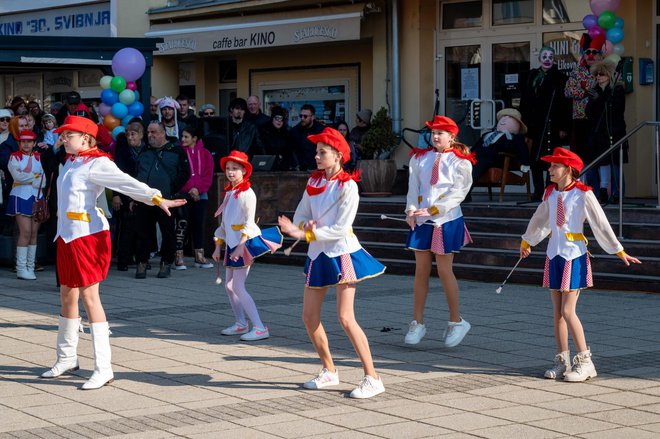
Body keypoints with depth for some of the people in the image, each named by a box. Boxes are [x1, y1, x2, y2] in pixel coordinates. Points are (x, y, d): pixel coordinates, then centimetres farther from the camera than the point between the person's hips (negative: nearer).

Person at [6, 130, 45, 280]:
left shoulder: (38, 157, 12)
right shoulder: (14, 157, 2)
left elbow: (43, 178, 3)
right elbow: (17, 175, -12)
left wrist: (27, 178, -11)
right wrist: (35, 177, -7)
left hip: (37, 197, 4)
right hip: (21, 197, -4)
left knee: (34, 233, 3)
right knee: (25, 232, -11)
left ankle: (30, 267, 9)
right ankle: (21, 269, -8)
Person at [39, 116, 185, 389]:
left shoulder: (97, 164, -12)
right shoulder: (71, 163, 14)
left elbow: (127, 183, -24)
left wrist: (156, 198, -36)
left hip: (88, 236, -9)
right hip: (66, 236, 9)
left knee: (89, 296, -11)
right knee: (67, 295, 15)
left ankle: (103, 369, -11)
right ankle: (66, 359, 29)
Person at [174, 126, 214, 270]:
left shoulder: (205, 154, 7)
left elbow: (208, 175, 4)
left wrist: (198, 189, -10)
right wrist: (189, 190, -13)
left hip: (200, 194, 3)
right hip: (183, 195, -3)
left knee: (199, 224, 7)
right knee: (182, 224, -9)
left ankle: (199, 257, 13)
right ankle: (178, 257, -8)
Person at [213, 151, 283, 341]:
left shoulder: (247, 193, -12)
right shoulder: (228, 193, 14)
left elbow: (249, 221, -18)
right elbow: (224, 222, 19)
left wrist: (241, 245, -25)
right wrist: (218, 246, 18)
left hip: (246, 242, -9)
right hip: (232, 243, 9)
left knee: (238, 287, -12)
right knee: (229, 285, 11)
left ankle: (259, 328, -13)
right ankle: (241, 323, 23)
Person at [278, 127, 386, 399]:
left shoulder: (347, 186, -13)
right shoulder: (314, 181, 9)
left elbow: (340, 228, -18)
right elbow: (300, 215, 8)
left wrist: (305, 234, -20)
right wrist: (306, 226, -15)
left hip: (342, 253, -7)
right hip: (318, 254, 8)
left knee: (346, 318, -14)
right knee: (309, 317, 8)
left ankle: (372, 378, -9)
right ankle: (329, 372, 24)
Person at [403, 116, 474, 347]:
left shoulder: (460, 161, -2)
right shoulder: (419, 158, 11)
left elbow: (459, 192, -10)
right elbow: (413, 186, 6)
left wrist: (433, 209, -19)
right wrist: (411, 210, -10)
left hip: (446, 220, -4)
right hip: (421, 220, 4)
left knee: (444, 270, -3)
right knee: (421, 270, 6)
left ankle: (456, 321, 10)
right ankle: (417, 322, 11)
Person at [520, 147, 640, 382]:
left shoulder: (583, 194, -12)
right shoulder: (550, 193, 7)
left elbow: (600, 224, -9)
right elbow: (539, 220, 23)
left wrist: (619, 251, -8)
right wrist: (526, 242, 36)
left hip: (574, 256, -6)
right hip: (554, 255, 6)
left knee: (568, 311, -10)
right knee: (557, 312, 7)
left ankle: (585, 361, -1)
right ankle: (563, 361, 15)